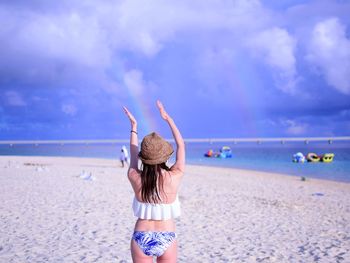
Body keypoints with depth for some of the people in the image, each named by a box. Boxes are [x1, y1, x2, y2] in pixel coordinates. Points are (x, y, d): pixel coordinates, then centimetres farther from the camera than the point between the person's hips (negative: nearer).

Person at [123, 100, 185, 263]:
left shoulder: (135, 178, -11)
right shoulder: (174, 177, -15)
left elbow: (133, 153, 10)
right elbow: (181, 145, 1)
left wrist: (134, 125, 21)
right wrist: (168, 119, 10)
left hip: (141, 239, 1)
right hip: (167, 239, -1)